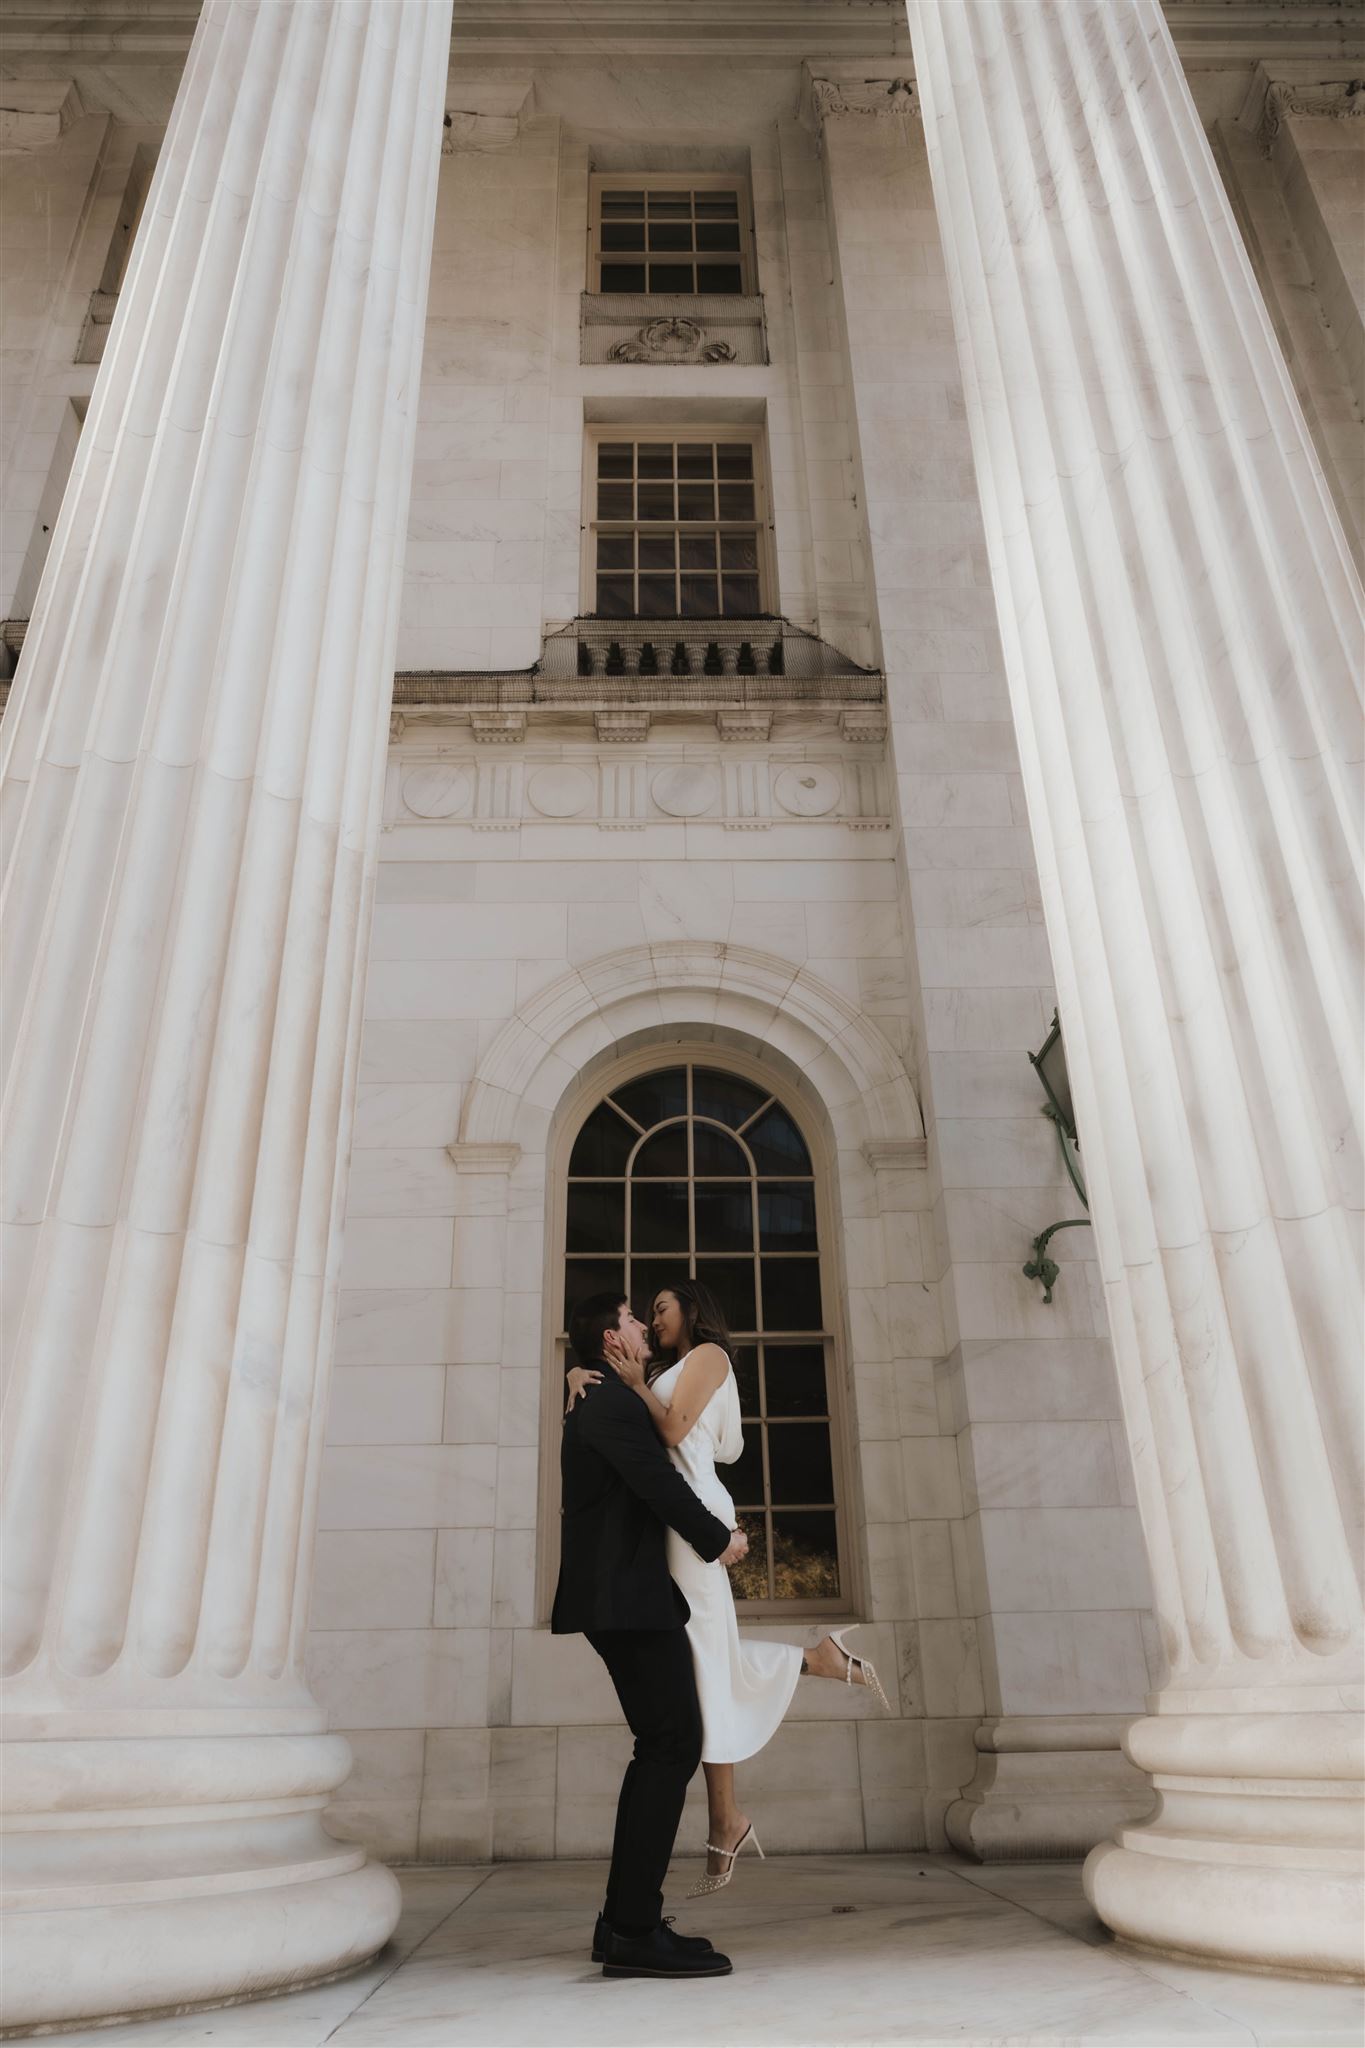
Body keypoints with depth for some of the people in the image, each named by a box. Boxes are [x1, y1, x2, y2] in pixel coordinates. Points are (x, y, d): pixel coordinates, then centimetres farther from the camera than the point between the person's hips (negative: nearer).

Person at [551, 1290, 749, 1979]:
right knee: (674, 1745, -9)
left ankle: (623, 1922, 17)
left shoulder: (597, 1402, 20)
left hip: (620, 1598, 11)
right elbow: (657, 1482, -20)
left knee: (659, 1747, 13)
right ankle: (635, 1931, -7)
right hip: (629, 1596, -10)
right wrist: (719, 1539, -7)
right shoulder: (614, 1401, -12)